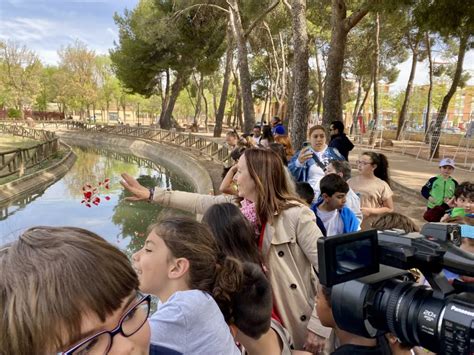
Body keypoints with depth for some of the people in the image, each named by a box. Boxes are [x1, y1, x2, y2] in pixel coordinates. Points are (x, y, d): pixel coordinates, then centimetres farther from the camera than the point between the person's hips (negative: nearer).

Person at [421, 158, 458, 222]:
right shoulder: (433, 180, -5)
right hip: (432, 207, -1)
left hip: (446, 209, 1)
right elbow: (424, 190, 0)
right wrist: (429, 197, -17)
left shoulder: (454, 183, 0)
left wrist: (450, 199, -14)